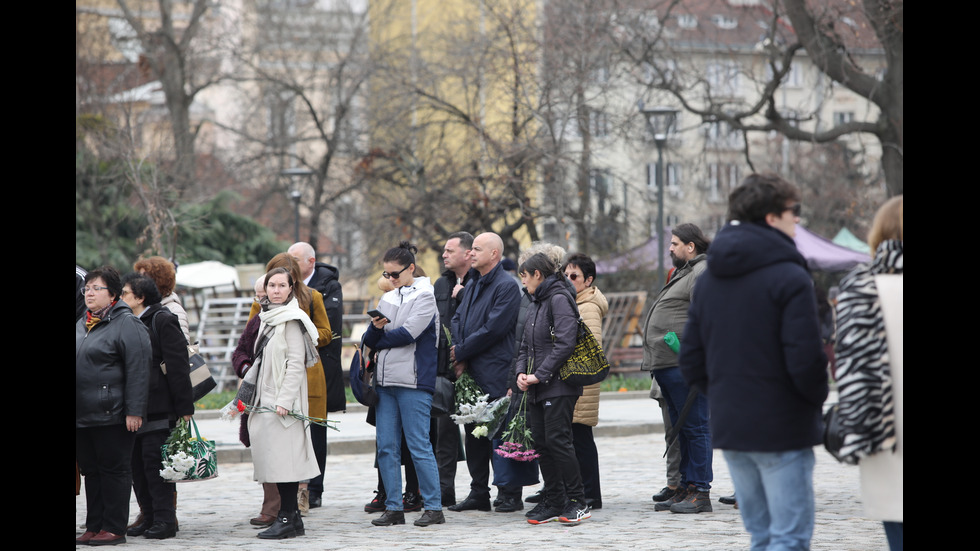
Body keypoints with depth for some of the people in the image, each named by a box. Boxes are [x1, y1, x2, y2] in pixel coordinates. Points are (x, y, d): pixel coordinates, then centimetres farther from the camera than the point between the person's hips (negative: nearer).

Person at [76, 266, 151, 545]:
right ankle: (94, 527, 17)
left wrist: (134, 411, -20)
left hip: (111, 415, -8)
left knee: (113, 470, -2)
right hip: (81, 415, 8)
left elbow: (138, 370, -14)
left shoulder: (126, 324, -8)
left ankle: (113, 529, 3)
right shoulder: (81, 325, 17)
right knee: (90, 470, 11)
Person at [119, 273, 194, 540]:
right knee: (137, 461, 7)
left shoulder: (162, 321, -7)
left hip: (158, 406, -7)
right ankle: (149, 517, 14)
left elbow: (178, 366, -10)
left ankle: (165, 519, -4)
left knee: (154, 458, -8)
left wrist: (184, 407, -14)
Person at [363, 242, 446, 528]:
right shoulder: (387, 299, 17)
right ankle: (394, 507, 9)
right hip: (386, 380, 7)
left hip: (414, 380, -7)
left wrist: (380, 338, 0)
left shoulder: (424, 296, -2)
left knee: (418, 445, -6)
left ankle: (434, 507, -1)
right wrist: (376, 328, -10)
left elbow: (408, 334, -13)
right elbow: (369, 341, 12)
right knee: (386, 447, 4)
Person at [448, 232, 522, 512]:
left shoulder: (507, 286, -10)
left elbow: (493, 329, -17)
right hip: (470, 372, 8)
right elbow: (457, 319, 13)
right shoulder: (472, 284, 17)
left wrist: (461, 352, -11)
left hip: (495, 373, -8)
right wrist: (458, 356, -4)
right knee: (473, 431, 10)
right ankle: (478, 492, 16)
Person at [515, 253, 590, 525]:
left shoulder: (559, 299, -9)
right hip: (537, 389, 9)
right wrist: (521, 372, 3)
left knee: (557, 440, -12)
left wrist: (539, 375, -18)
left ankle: (577, 503, -5)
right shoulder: (535, 304, 20)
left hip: (558, 387, -9)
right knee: (541, 442, 6)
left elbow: (565, 344, -18)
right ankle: (553, 503, 10)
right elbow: (526, 345, 22)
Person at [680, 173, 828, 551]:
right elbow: (805, 359, -18)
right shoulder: (788, 278, -12)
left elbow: (691, 362, 12)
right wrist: (817, 401, 0)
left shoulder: (709, 279, 11)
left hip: (729, 430, 7)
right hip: (782, 429, -7)